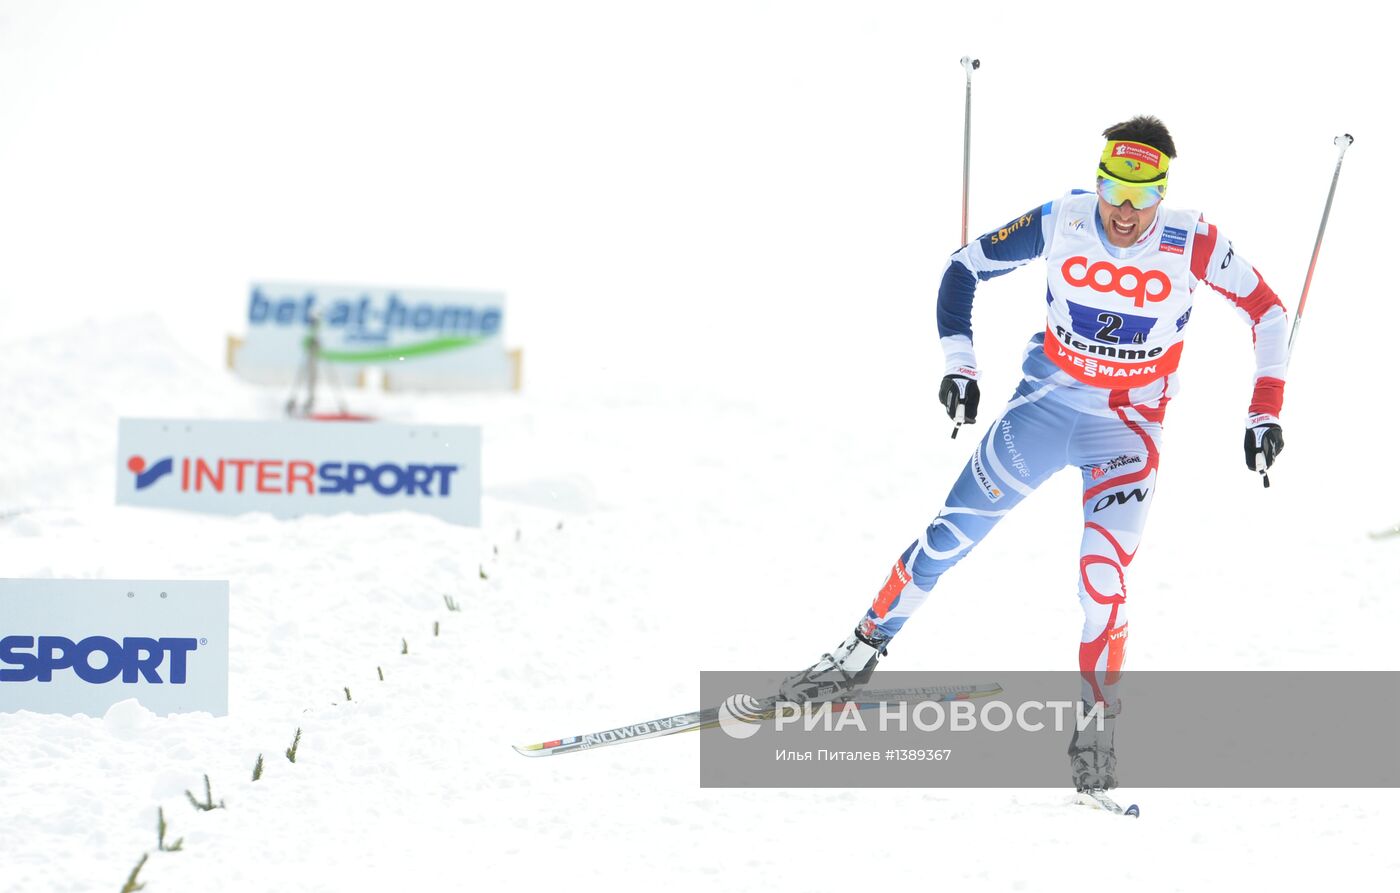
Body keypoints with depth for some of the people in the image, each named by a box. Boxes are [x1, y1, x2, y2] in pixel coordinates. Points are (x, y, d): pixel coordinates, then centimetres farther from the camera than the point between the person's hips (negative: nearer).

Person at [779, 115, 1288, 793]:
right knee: (951, 534, 3)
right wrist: (958, 364, -8)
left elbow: (1267, 311, -7)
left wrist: (1265, 411, -11)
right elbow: (965, 268, -2)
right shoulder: (1059, 224, -16)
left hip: (1127, 431, -2)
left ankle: (1097, 730, 0)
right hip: (1044, 405, 2)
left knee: (1103, 580, -17)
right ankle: (863, 650, 22)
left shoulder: (1191, 245, -20)